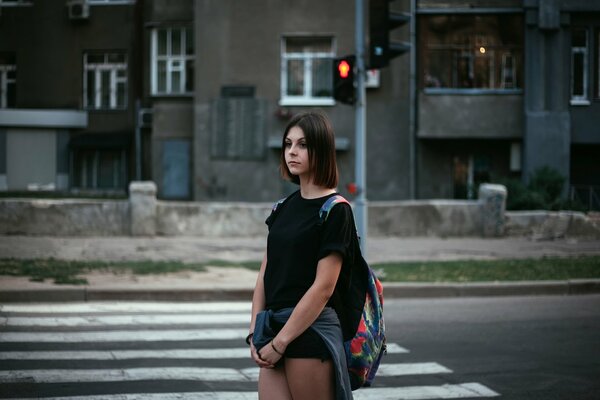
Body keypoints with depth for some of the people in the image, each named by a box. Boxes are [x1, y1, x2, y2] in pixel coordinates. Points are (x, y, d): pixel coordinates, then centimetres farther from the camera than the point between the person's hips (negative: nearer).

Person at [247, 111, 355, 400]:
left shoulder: (335, 210, -8)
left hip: (310, 330, -6)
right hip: (274, 332, 6)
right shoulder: (284, 207, 14)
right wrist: (255, 332, 2)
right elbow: (265, 274, 13)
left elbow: (323, 287, -14)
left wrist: (280, 342, -14)